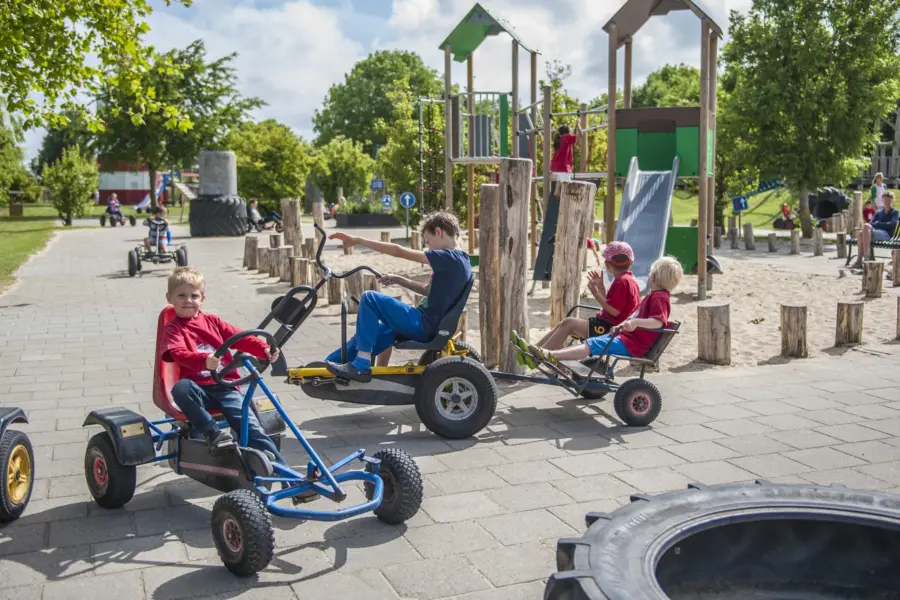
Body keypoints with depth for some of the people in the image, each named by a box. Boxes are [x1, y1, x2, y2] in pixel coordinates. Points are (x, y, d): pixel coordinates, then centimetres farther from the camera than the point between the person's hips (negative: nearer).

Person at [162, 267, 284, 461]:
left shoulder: (211, 321, 17)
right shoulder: (173, 328, 4)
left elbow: (239, 337, 8)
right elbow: (179, 353, -17)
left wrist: (264, 350, -11)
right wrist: (204, 360, -39)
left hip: (226, 386, 2)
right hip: (199, 389, -2)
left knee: (249, 425, -14)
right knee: (180, 388, -36)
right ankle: (213, 432, -26)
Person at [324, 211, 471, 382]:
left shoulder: (448, 258, -17)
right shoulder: (460, 260, 12)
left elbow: (398, 251, -18)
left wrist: (357, 240, -14)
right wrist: (398, 280, 15)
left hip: (424, 326, -10)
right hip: (428, 325, 10)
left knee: (369, 298, -13)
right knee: (366, 335, 15)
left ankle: (360, 366, -11)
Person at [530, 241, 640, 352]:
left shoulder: (622, 281, -14)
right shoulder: (629, 280, 18)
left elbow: (614, 311, -21)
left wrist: (596, 294, -16)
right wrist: (600, 287, 15)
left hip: (609, 329, -10)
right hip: (608, 324, 10)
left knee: (568, 323, -15)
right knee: (565, 324, 4)